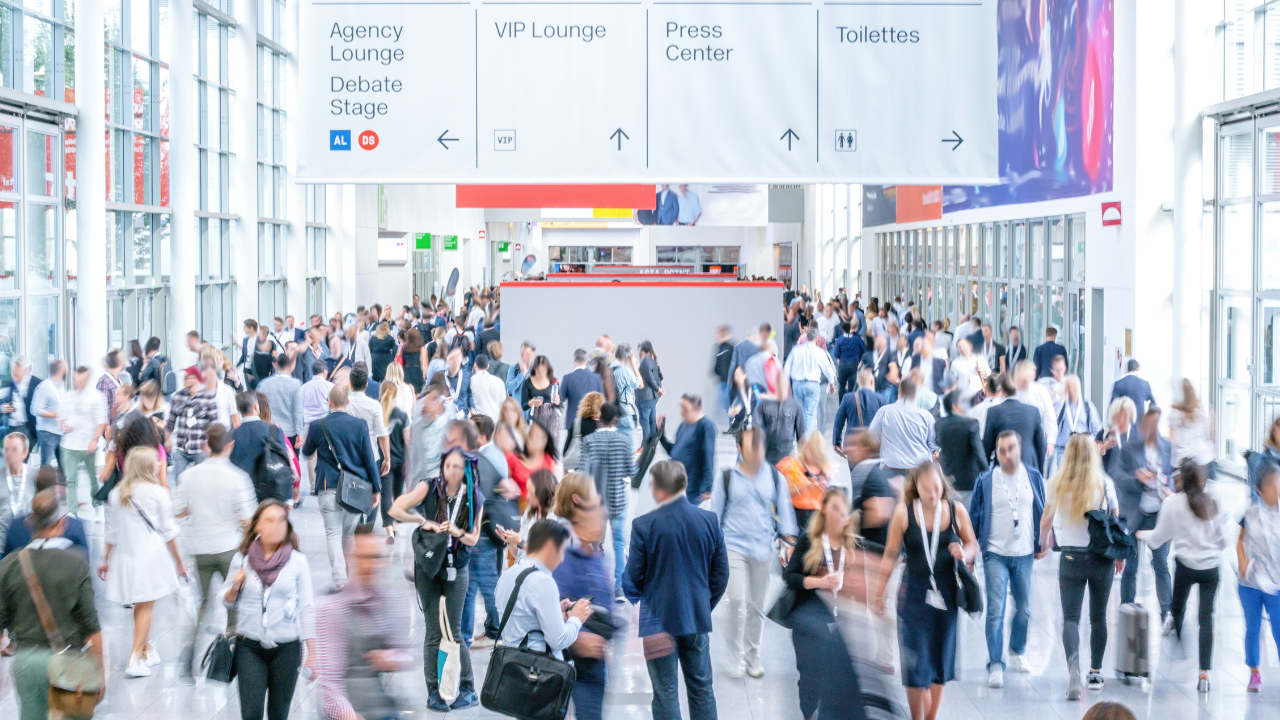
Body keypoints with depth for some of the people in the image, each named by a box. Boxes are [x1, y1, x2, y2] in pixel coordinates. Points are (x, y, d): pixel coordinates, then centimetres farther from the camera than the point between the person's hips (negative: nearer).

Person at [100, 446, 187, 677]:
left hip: (123, 556, 5)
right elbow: (168, 531, -3)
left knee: (139, 606, 18)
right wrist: (178, 561, 6)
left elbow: (111, 532, 9)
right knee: (145, 607, -1)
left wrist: (106, 559, 20)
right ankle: (136, 659, -9)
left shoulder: (116, 494, 5)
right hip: (150, 556, -5)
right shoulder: (157, 492, -7)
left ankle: (147, 651, 29)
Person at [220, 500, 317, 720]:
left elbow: (307, 609, 1)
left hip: (286, 648, 0)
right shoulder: (241, 559, 1)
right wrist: (235, 588, -9)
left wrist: (311, 653, -2)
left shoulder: (297, 562, -2)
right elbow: (226, 601, 13)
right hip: (249, 647, 0)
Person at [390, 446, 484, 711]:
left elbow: (473, 539, 2)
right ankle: (433, 692, 9)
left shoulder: (474, 500, -3)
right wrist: (423, 521, -20)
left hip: (456, 570, 0)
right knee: (433, 632, 2)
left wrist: (458, 532, -19)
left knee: (454, 631, 0)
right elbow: (395, 509, -10)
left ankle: (468, 690, 10)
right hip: (428, 567, 0)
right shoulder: (429, 489, -8)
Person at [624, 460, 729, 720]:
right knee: (702, 688, 15)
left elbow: (633, 579, -8)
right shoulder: (710, 520, -3)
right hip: (697, 620, 3)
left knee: (666, 693, 5)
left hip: (659, 618, -3)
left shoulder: (643, 525, -15)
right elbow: (721, 574, 3)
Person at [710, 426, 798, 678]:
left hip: (763, 549, 2)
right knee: (737, 598, -16)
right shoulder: (728, 478, -2)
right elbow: (715, 513, 8)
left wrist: (789, 541, 3)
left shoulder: (774, 477, 3)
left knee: (757, 605, 9)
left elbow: (784, 509, 11)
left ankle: (752, 655, 25)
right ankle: (734, 651, 1)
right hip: (734, 546, -2)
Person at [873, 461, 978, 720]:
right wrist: (879, 592, 4)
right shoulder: (904, 513, -7)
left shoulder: (956, 511, -2)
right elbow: (891, 555, 1)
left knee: (941, 661, 10)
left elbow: (972, 543, 11)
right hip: (914, 593, -2)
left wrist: (964, 553, -13)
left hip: (946, 591, 2)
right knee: (915, 662, -7)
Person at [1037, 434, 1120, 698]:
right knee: (1098, 617, 14)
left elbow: (1045, 521, 8)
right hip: (1102, 558, 0)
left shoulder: (1057, 484, -3)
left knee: (1070, 617, -2)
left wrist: (1044, 546, 27)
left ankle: (1073, 661, -27)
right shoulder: (1105, 485, -7)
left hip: (1071, 557, 0)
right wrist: (1120, 555, 14)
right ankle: (1095, 672, 21)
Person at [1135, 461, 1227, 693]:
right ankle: (1204, 673, -8)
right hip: (1210, 567, 2)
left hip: (1185, 565, -2)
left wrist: (1142, 535, 26)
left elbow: (1159, 537, 6)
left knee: (1177, 610, 21)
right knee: (1206, 618, -1)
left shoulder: (1172, 502, -4)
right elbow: (1222, 539, 9)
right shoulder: (1212, 503, 3)